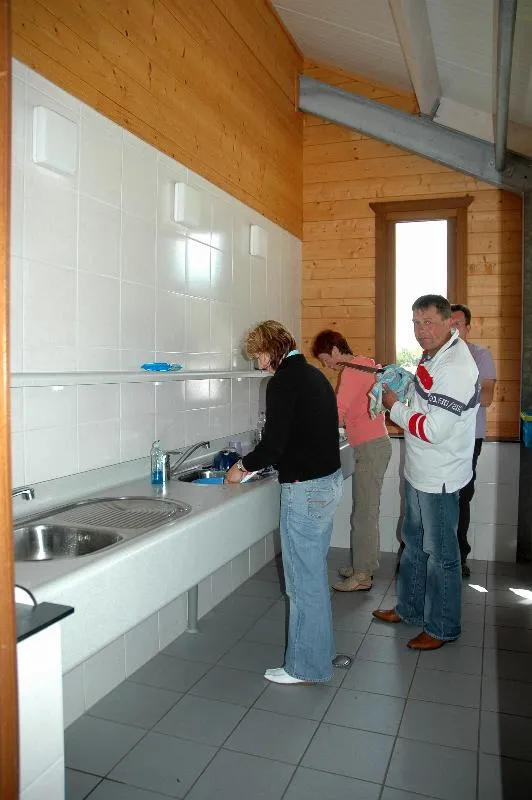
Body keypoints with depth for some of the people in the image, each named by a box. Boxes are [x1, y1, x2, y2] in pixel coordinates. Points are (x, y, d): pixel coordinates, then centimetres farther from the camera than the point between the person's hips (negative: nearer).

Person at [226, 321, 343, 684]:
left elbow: (274, 442, -20)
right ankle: (321, 650, 34)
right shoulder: (314, 374, 13)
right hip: (330, 480, 10)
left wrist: (244, 467, -2)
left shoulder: (283, 382, -15)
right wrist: (258, 463, 18)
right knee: (314, 573, 20)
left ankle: (306, 667, 15)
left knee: (304, 580, 2)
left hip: (306, 490, -10)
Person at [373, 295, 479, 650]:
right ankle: (410, 609, 40)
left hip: (439, 477, -10)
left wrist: (395, 406, -15)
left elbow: (434, 430, -28)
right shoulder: (433, 355, 5)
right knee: (414, 543, 22)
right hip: (419, 472, 10)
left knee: (440, 553, 6)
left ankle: (442, 628, 25)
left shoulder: (455, 367, -25)